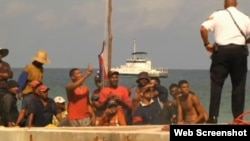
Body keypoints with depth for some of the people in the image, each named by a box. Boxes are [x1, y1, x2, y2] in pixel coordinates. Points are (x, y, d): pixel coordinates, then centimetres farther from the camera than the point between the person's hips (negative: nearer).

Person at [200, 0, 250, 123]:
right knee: (239, 85, 7)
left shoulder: (217, 15, 2)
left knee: (216, 84, 2)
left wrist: (207, 44, 1)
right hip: (239, 51, 1)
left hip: (221, 51, -1)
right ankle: (238, 117, 4)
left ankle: (213, 117, -4)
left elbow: (203, 29, -10)